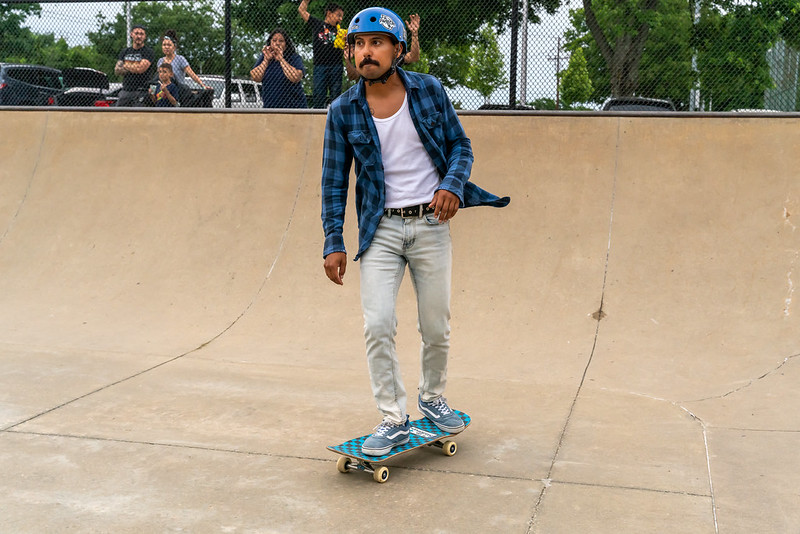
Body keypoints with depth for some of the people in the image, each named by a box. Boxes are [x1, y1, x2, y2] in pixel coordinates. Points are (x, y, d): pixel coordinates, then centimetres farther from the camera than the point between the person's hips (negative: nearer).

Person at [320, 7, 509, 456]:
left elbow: (461, 145, 6)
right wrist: (334, 242, -4)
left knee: (437, 326, 8)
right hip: (381, 229, 0)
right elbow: (334, 182, 2)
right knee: (378, 326, -10)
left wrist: (453, 184, -15)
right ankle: (394, 421, 4)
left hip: (431, 224, 1)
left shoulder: (430, 91, -1)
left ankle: (433, 398, 34)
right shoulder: (343, 111, -1)